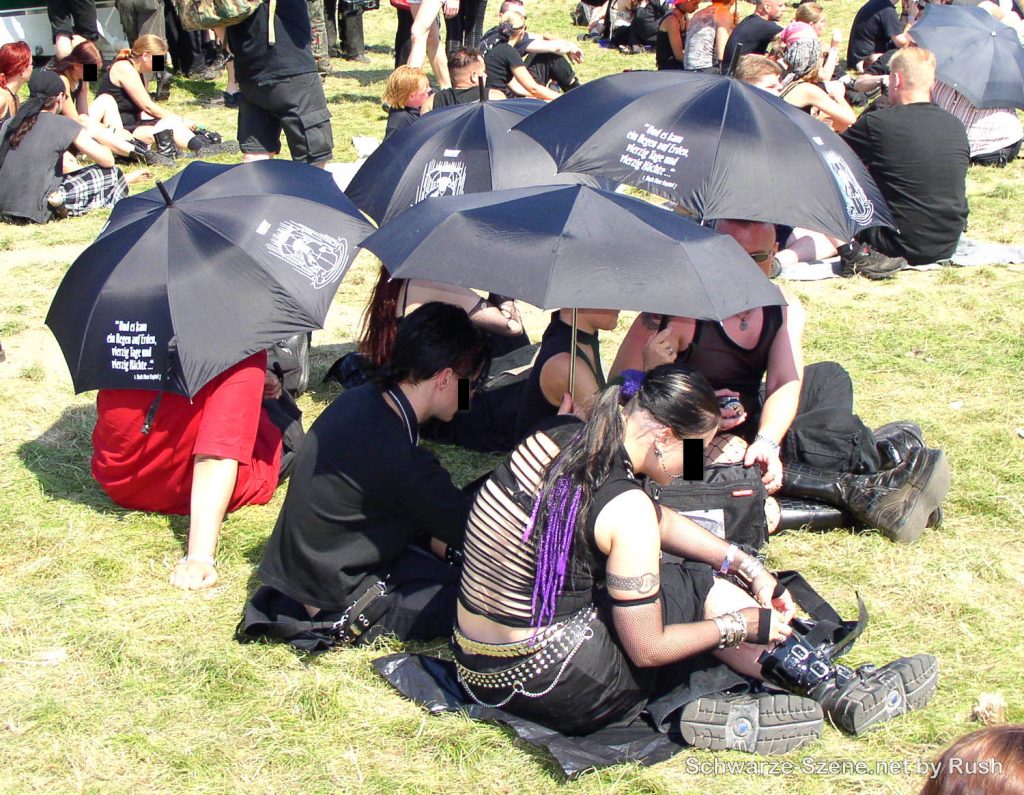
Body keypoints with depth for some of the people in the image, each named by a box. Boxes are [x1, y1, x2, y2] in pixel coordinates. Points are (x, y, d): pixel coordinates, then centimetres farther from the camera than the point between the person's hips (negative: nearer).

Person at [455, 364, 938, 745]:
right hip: (544, 682, -8)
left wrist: (747, 566, 18)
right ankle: (840, 692, 17)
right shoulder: (624, 508, -22)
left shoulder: (554, 440, 2)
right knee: (698, 588, 7)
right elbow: (647, 650, -14)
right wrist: (741, 624, 1)